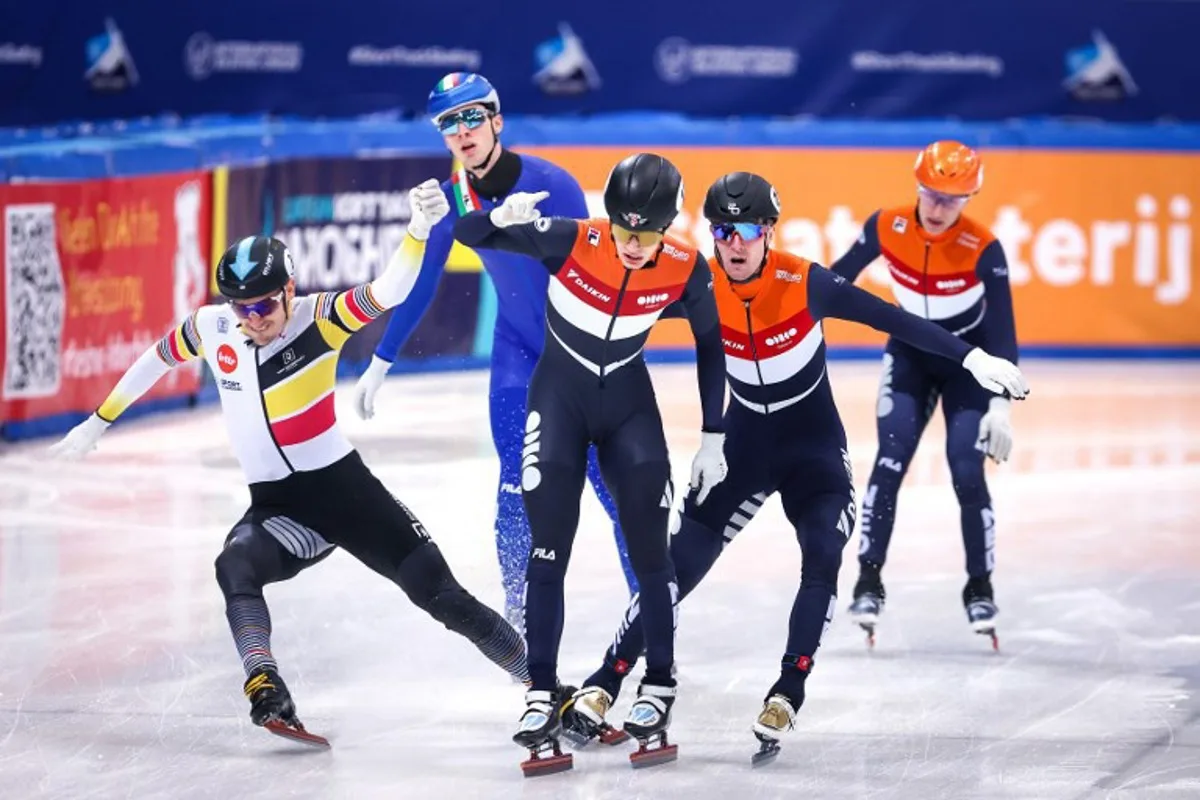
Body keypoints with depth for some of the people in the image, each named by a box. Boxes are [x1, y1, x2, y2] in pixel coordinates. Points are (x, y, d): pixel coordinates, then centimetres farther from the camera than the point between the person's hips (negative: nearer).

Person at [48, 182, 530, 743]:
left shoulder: (319, 319, -16)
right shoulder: (210, 328, -6)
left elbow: (387, 293, -32)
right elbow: (157, 360, 13)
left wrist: (419, 230, -50)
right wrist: (98, 422, 20)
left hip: (347, 489, -3)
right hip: (276, 507, 3)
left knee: (439, 592, -3)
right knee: (236, 566, -29)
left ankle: (537, 678, 13)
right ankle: (265, 689, -35)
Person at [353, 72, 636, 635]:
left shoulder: (550, 185, -21)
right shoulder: (454, 199, -6)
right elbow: (418, 286, 5)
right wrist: (378, 365, 9)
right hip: (518, 351, 3)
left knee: (614, 480, -5)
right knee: (519, 484, -8)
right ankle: (519, 621, 0)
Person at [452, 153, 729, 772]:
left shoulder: (686, 270, -18)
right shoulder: (570, 241, -24)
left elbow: (710, 347, -1)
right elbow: (465, 234, -21)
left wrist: (713, 438, 0)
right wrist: (502, 218, -44)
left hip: (629, 401, 1)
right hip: (560, 395, -1)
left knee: (648, 546, 0)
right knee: (548, 547, -6)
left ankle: (658, 687, 13)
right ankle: (542, 697, -1)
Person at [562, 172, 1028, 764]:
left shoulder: (804, 283, -21)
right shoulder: (702, 288, -15)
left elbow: (891, 320, -19)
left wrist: (972, 360, -21)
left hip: (815, 444, -1)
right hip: (743, 443, 1)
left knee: (823, 556, -24)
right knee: (678, 565, -4)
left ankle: (787, 695, -15)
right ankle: (601, 688, 3)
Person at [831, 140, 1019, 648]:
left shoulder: (983, 249, -27)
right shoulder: (887, 227, -20)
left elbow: (1002, 331, -24)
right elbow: (841, 276, -3)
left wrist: (1000, 405, -31)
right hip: (909, 355, 2)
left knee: (967, 474, -11)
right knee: (890, 462, -13)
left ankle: (980, 587, 7)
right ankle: (869, 581, -5)